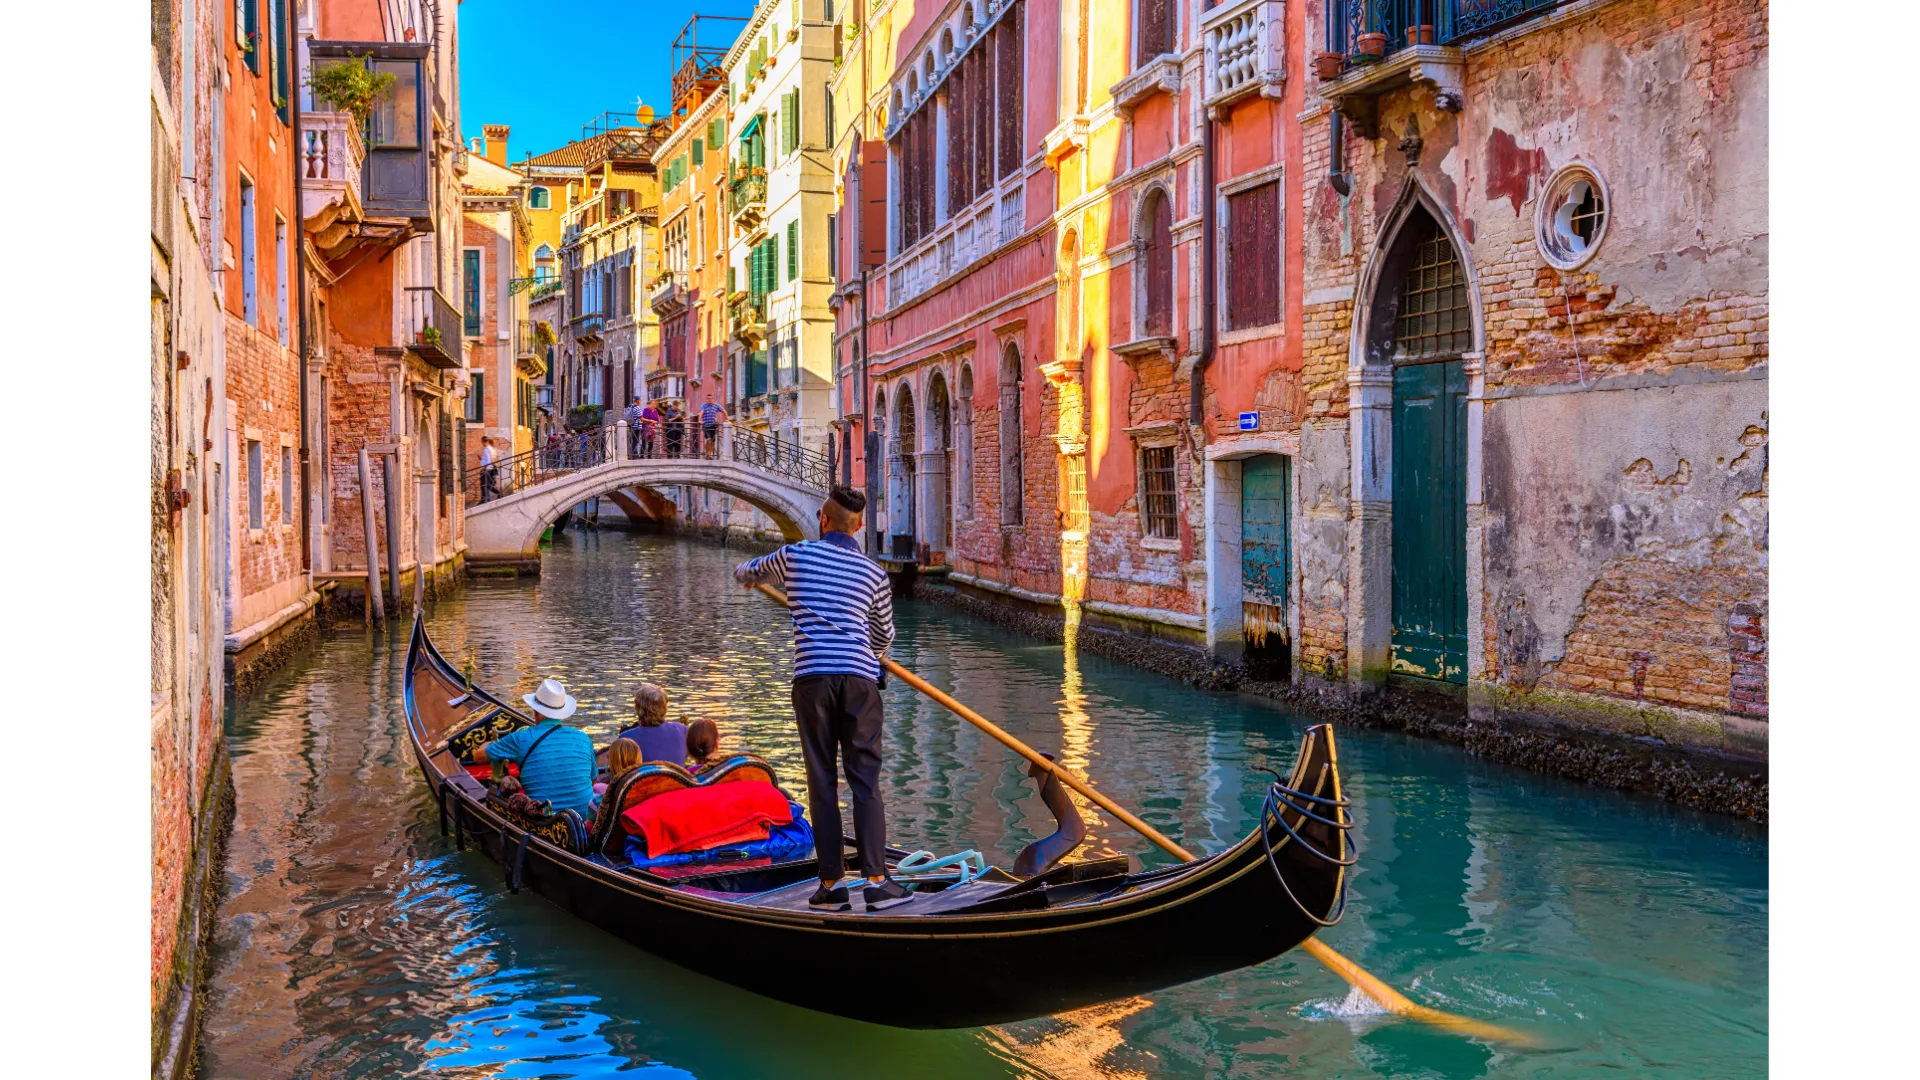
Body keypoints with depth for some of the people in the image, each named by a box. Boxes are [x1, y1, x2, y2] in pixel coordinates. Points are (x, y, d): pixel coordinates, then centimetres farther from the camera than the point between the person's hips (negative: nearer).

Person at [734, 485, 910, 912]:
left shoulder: (795, 556, 8)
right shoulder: (874, 573, 11)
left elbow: (746, 573, 28)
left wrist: (748, 573, 52)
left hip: (812, 678, -1)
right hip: (859, 680, 1)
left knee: (822, 783, 4)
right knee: (865, 782, 3)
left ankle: (831, 885, 6)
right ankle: (876, 880, -2)